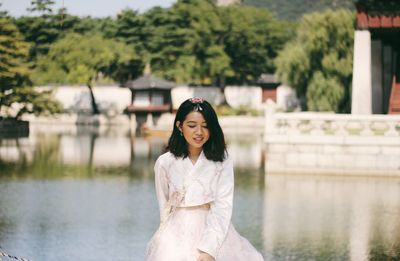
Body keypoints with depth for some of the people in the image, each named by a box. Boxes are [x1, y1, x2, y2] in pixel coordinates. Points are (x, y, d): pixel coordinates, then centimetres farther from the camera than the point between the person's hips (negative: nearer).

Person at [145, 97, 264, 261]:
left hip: (215, 232, 1)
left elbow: (223, 206, -9)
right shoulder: (165, 163, -1)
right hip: (178, 234, -1)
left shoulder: (222, 161, -2)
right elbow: (164, 207, 7)